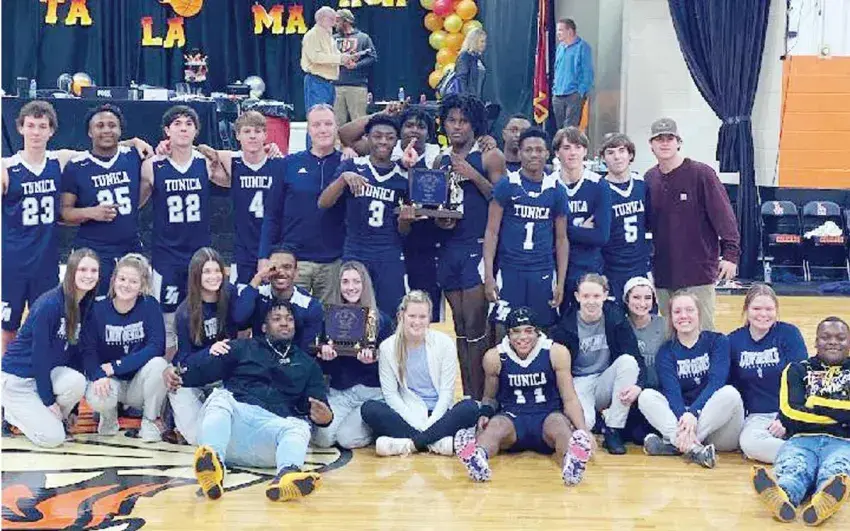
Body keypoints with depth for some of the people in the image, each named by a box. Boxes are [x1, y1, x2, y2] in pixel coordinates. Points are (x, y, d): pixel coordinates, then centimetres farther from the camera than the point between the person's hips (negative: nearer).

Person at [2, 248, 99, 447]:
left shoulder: (87, 306, -1)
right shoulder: (49, 304, -23)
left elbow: (75, 350, 2)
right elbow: (39, 354, -20)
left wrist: (71, 406, 0)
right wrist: (49, 400, -17)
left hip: (49, 372, 6)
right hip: (18, 377, -6)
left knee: (77, 382, -27)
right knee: (53, 437, -17)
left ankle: (48, 417, 2)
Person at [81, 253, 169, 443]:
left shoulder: (150, 306, -9)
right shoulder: (98, 309, -6)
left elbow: (156, 347, -20)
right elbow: (87, 349, -11)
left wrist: (115, 366, -23)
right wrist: (99, 375, -31)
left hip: (139, 382, 0)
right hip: (110, 382, 0)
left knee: (158, 364, -32)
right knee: (96, 397, -33)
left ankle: (150, 420, -5)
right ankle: (109, 414, 8)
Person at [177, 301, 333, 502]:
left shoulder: (307, 364, 27)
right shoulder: (244, 348, 24)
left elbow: (319, 402, 14)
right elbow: (205, 366, 13)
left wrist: (324, 416, -9)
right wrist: (177, 373, -5)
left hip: (273, 423, 1)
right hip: (235, 412, 0)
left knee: (299, 427, -30)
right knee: (220, 398, -31)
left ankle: (287, 475, -63)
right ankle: (212, 460, -59)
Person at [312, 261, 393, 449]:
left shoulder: (381, 320, 0)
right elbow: (321, 368, 9)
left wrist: (373, 361, -20)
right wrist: (324, 357, -14)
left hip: (371, 391, -2)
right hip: (338, 391, 2)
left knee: (348, 438, -22)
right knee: (323, 437, -22)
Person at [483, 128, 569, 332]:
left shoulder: (556, 190, 6)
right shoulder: (506, 185, -1)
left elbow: (561, 239, 9)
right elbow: (492, 232, -1)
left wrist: (561, 282, 3)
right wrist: (488, 275, -9)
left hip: (543, 273, 2)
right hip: (509, 271, -2)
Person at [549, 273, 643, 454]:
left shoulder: (616, 319, -4)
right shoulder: (566, 325, -7)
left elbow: (636, 357, -10)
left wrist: (638, 384, -30)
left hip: (605, 383, 3)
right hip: (579, 384, -3)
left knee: (628, 360, -27)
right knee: (583, 422, -35)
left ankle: (613, 431, -18)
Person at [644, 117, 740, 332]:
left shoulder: (701, 174, -7)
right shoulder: (649, 179, 7)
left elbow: (724, 216, -9)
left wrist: (730, 254, -16)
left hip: (698, 273, -5)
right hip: (663, 273, 5)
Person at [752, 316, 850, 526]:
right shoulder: (798, 370, 22)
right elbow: (790, 413, 5)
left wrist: (816, 403, 6)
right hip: (802, 438, 0)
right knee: (791, 469, -37)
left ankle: (822, 503, -72)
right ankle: (782, 498, -71)